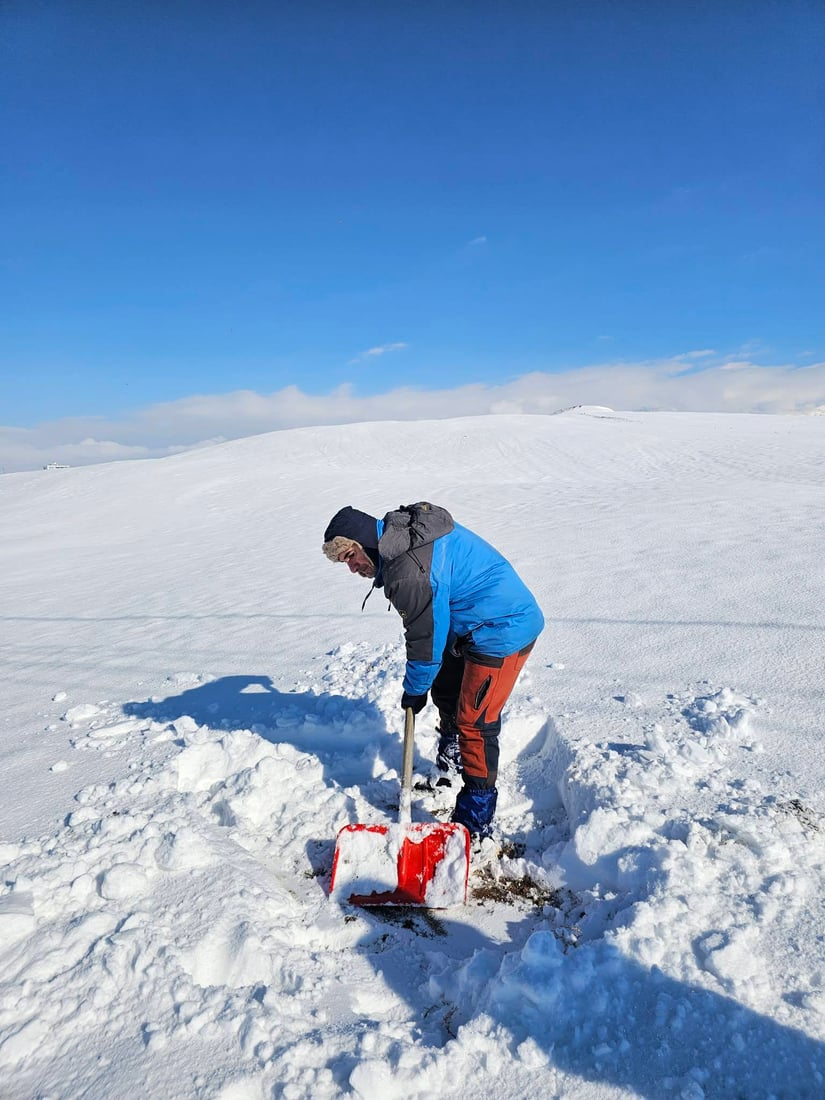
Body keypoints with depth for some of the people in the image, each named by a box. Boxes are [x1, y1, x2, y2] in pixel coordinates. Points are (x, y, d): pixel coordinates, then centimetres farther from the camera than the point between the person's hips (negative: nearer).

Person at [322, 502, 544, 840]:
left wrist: (414, 691, -2)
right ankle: (448, 774, 42)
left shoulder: (410, 573, -29)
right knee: (446, 693, 22)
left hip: (504, 631, -11)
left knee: (474, 723, -8)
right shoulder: (403, 526, 2)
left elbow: (427, 642, -19)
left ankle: (475, 825, 4)